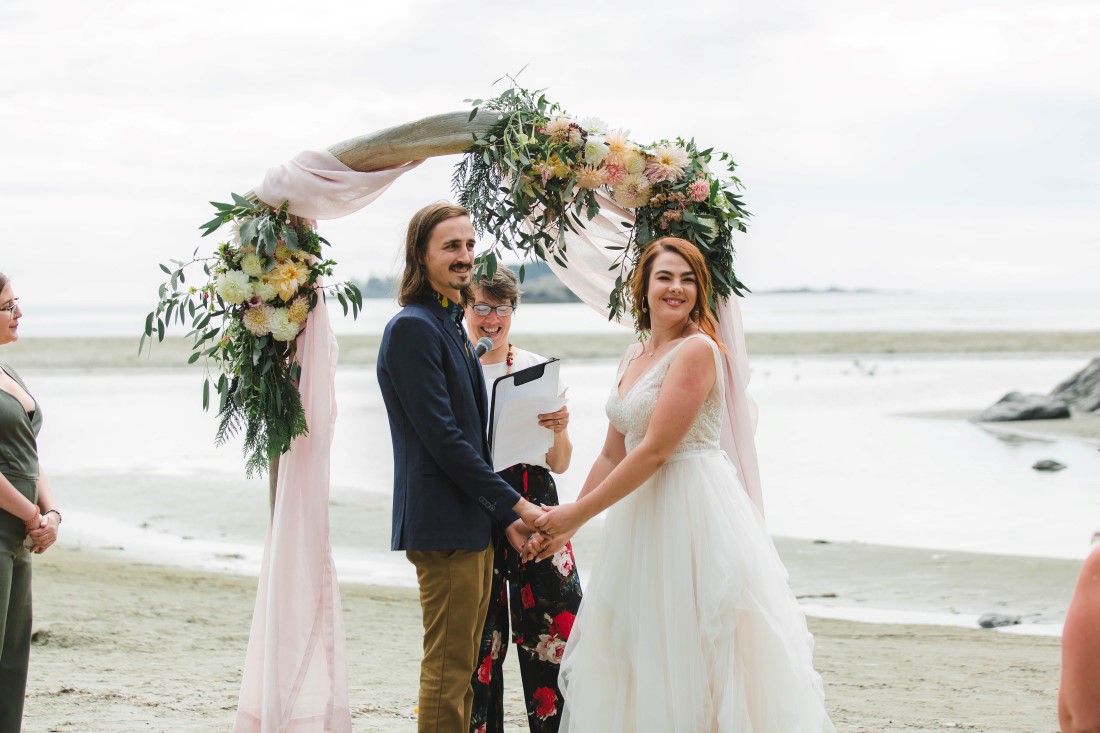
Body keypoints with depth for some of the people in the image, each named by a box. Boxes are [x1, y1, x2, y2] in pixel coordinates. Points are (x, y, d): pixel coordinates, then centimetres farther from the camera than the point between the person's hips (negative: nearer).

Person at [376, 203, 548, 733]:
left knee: (460, 670, 13)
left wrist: (505, 517, 12)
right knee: (447, 671, -6)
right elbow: (442, 437, -18)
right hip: (443, 525, -10)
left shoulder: (452, 327, 17)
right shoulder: (412, 328, -13)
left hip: (472, 526, 10)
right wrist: (514, 504, -14)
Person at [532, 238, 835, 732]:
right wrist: (567, 524, 13)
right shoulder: (634, 358, 14)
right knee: (635, 659, 12)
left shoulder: (697, 349, -13)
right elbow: (612, 455, 17)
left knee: (691, 651, -5)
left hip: (695, 510, -9)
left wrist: (578, 513, -14)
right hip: (642, 514, 9)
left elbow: (654, 451, -18)